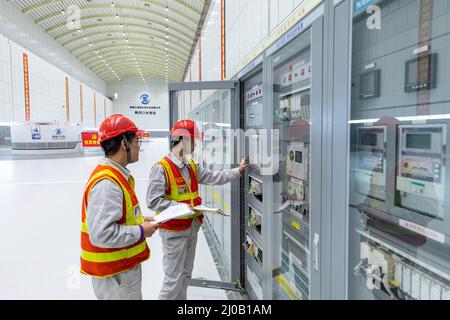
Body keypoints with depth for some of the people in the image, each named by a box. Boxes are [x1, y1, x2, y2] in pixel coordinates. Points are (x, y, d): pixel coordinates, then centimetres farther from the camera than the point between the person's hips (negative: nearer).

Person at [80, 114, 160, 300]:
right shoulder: (107, 182, -27)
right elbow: (102, 234, -31)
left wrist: (139, 221, 5)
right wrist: (141, 231, -21)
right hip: (114, 274, -9)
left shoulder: (117, 175, 5)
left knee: (133, 295, 24)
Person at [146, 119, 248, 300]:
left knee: (186, 275, 21)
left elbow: (213, 177, 8)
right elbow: (153, 201, -21)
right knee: (173, 280, 2)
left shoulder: (192, 166, 8)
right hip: (174, 231, -8)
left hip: (192, 227, 8)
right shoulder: (161, 168, -18)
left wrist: (238, 171, 7)